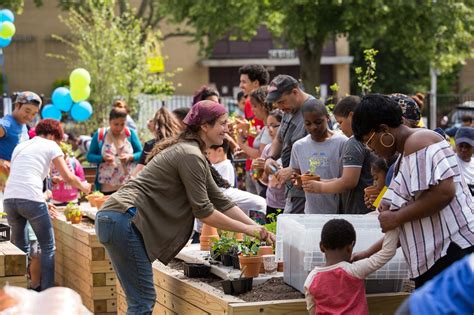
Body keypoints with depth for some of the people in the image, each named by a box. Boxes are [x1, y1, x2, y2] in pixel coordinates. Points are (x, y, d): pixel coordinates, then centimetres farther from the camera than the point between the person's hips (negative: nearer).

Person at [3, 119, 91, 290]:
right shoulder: (50, 145, 9)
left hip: (9, 199, 6)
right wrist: (83, 186, 23)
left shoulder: (21, 146, 26)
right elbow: (67, 177, 2)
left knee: (20, 248, 19)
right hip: (31, 199, -6)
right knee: (48, 248, 7)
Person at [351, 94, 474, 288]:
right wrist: (369, 253, 23)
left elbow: (444, 192, -23)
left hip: (454, 252, -11)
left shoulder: (418, 142, -9)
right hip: (433, 258, 11)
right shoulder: (405, 156, 23)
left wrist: (396, 217, -14)